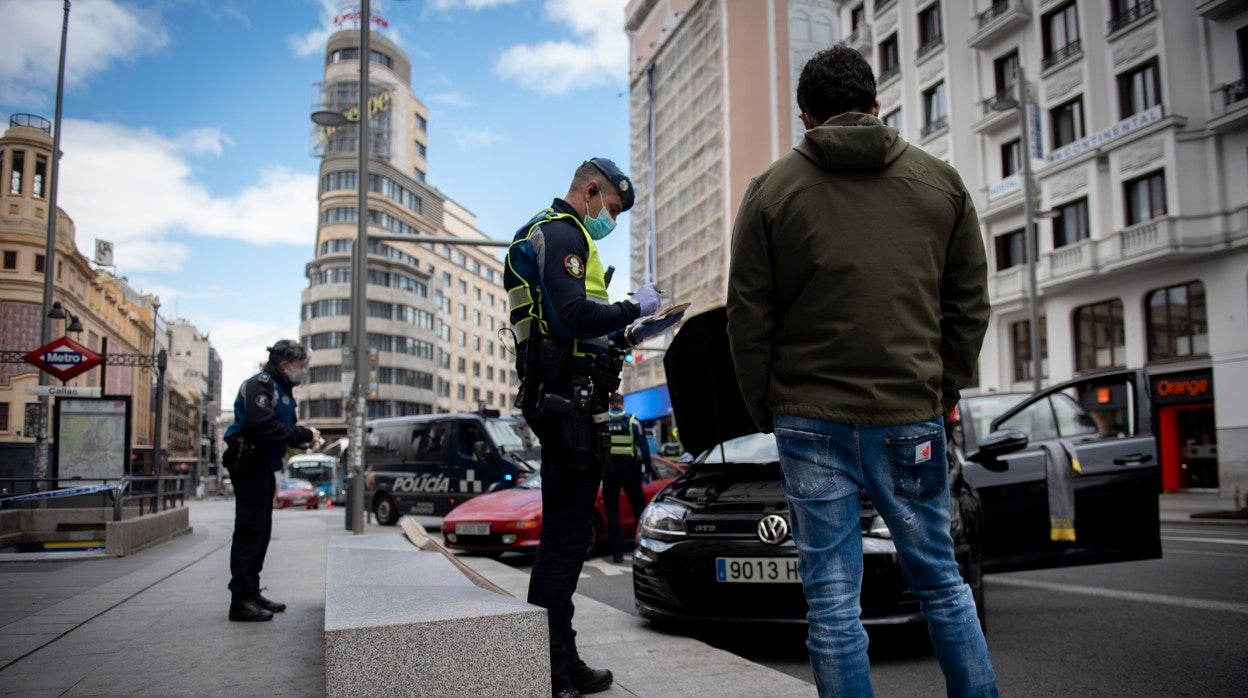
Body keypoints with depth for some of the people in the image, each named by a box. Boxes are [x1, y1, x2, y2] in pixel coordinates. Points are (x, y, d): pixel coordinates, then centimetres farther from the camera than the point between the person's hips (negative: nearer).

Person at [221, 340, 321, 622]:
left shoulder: (280, 388, 18)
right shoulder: (260, 384, -13)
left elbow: (281, 429, 16)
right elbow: (263, 425, -26)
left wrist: (304, 436, -4)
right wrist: (304, 434, -21)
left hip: (262, 466, 10)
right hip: (250, 464, -10)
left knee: (260, 531, 14)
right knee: (249, 529, -9)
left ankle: (251, 593, 22)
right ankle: (241, 600, -6)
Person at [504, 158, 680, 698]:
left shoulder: (550, 235, 25)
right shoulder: (562, 234, -9)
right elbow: (573, 317, -23)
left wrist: (629, 336, 18)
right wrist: (633, 308, -10)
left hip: (557, 401, 11)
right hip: (572, 400, -11)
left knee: (562, 534, 13)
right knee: (565, 537, -8)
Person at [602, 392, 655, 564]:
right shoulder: (632, 421, -2)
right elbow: (644, 447, -4)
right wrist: (648, 470, 2)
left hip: (609, 470, 1)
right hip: (629, 469, -1)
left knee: (612, 511, 5)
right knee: (639, 508, 7)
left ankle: (617, 552, 3)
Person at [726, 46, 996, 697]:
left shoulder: (770, 190, 2)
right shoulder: (941, 182, 8)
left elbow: (748, 319, 0)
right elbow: (970, 305, 9)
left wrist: (765, 409, 10)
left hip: (810, 421, -2)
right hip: (912, 417, 2)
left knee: (832, 601, 5)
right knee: (941, 582, 17)